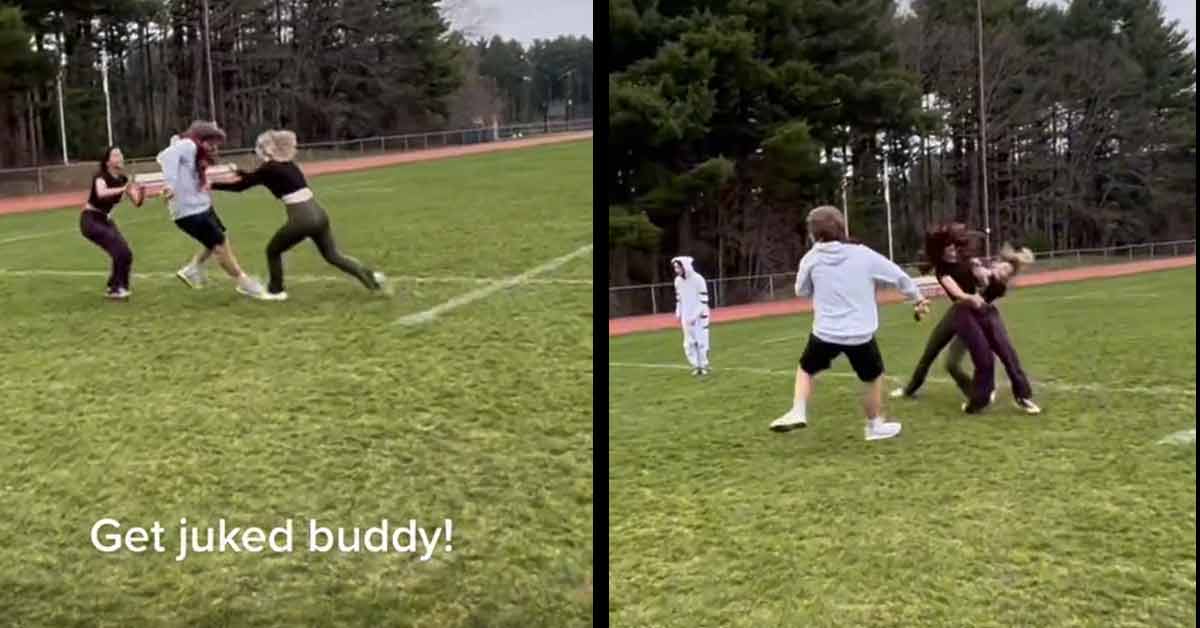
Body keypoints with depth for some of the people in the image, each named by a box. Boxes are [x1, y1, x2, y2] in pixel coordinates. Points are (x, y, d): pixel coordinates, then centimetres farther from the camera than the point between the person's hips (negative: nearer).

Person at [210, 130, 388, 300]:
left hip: (302, 219, -7)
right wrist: (238, 171, 38)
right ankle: (371, 277, 0)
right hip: (318, 214, 7)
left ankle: (276, 291, 25)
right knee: (332, 255, 14)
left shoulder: (269, 169, -4)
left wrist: (212, 185, 9)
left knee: (273, 251, 16)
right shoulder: (286, 164, 18)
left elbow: (240, 186, 0)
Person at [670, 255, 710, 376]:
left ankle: (704, 365, 13)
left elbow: (703, 300, -16)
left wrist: (695, 316, -20)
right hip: (686, 317, 5)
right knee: (689, 343, 5)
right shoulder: (678, 280, 2)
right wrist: (678, 312, 6)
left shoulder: (698, 279, -17)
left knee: (701, 341, -1)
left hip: (699, 316, -5)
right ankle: (695, 366, 15)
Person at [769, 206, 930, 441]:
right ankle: (875, 425, 31)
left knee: (805, 369, 24)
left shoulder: (811, 258, -4)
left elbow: (801, 291, 12)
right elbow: (899, 276, 8)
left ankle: (798, 412, 7)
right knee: (874, 377, 22)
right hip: (860, 335, 0)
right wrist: (917, 298, 25)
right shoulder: (863, 255, -3)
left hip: (825, 334, 0)